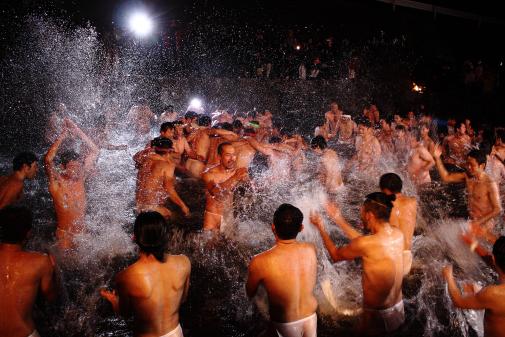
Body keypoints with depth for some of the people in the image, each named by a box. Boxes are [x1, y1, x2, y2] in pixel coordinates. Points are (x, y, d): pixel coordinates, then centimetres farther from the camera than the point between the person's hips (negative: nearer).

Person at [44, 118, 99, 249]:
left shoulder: (80, 177, -1)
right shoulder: (56, 182, -11)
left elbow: (94, 150, -1)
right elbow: (48, 160, -29)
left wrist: (78, 132, -8)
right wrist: (62, 136, -25)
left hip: (83, 232, 3)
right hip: (64, 234, -3)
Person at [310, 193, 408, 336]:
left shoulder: (365, 244, -27)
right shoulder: (398, 234, -8)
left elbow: (335, 255, -7)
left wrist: (320, 227, 5)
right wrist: (339, 219, 12)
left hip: (378, 315, -6)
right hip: (399, 308, 6)